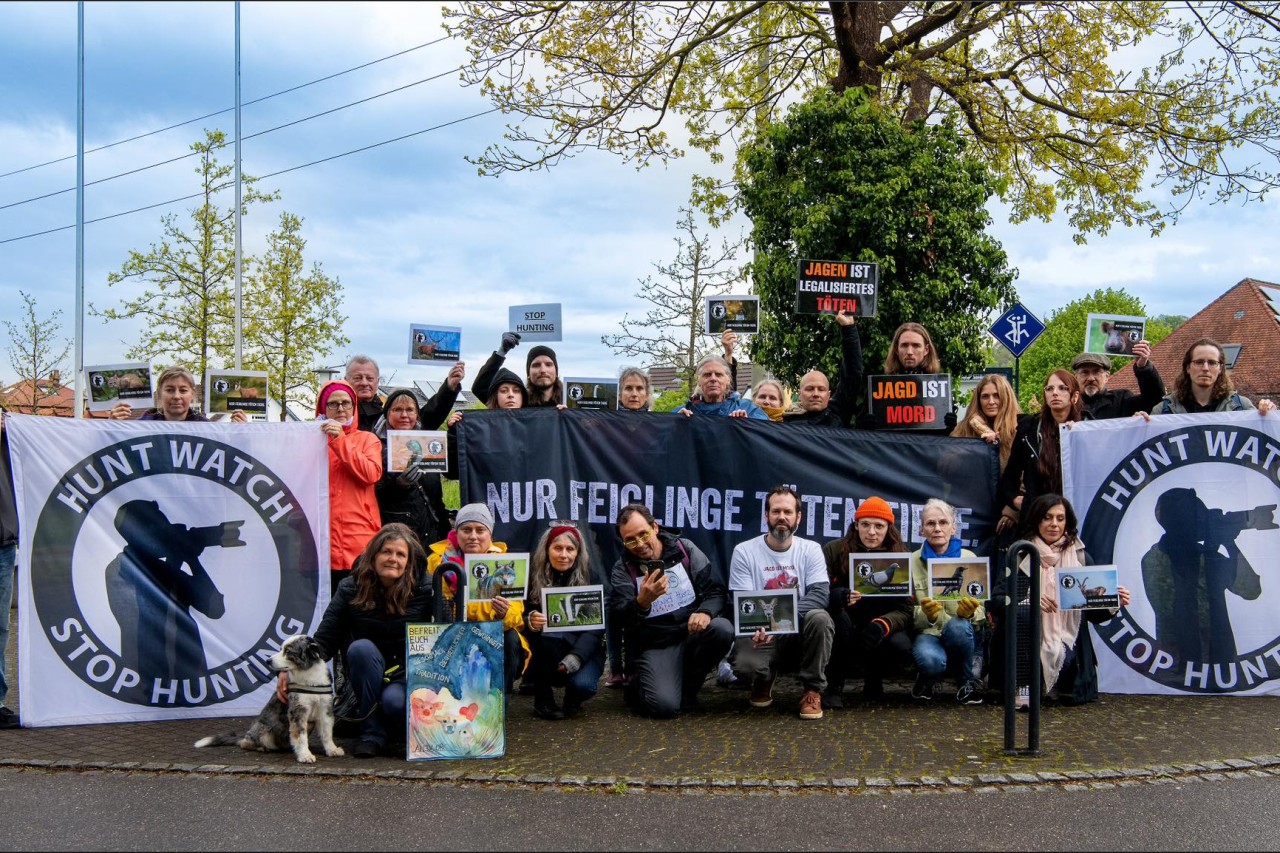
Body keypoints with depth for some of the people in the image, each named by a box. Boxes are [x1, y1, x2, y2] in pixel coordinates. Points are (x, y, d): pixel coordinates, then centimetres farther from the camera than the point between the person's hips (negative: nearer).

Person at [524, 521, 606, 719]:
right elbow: (523, 617, -8)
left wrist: (575, 657, -28)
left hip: (584, 648, -1)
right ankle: (542, 700, -12)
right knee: (548, 631, -32)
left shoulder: (590, 575, -9)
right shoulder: (534, 574, -7)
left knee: (582, 684, -30)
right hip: (546, 650, 1)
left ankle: (573, 699, 9)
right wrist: (530, 621, -34)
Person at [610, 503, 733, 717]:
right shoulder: (623, 568, -3)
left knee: (722, 629, -30)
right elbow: (619, 618, -16)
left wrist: (706, 612, -24)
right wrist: (642, 602, -37)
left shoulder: (684, 549, 1)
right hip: (655, 645, -2)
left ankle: (687, 685, -3)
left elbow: (716, 589, -2)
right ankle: (640, 685, 13)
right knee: (665, 706, -26)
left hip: (693, 633, 3)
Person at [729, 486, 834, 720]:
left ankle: (813, 690, -10)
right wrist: (757, 627, -30)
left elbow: (820, 595, -14)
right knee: (745, 665, -33)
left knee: (819, 618, -33)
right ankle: (764, 680, 9)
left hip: (798, 631, 1)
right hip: (759, 633, -1)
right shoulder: (744, 551, -4)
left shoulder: (811, 550, -1)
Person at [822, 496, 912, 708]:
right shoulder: (834, 550, -6)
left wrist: (882, 624, -33)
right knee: (838, 615, -34)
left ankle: (874, 681, 6)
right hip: (844, 628, -1)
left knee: (902, 648, -29)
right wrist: (836, 596, -39)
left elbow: (905, 610, -11)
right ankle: (833, 685, -14)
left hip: (879, 631, 1)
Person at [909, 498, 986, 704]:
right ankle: (926, 680, 4)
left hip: (963, 634, 1)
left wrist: (969, 613, -26)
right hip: (928, 633, -1)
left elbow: (981, 612, 0)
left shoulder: (969, 558, 3)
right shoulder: (913, 562, 2)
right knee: (930, 659, -36)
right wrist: (925, 615, -26)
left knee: (957, 626, -36)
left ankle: (968, 682, -7)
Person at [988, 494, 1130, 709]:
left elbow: (1093, 612, 5)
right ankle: (1022, 686, -17)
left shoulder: (1079, 558, 5)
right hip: (1026, 643, -1)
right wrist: (1030, 601, -28)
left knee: (1075, 694, -25)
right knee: (1023, 612, -33)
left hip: (1066, 641, 1)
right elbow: (995, 600, -10)